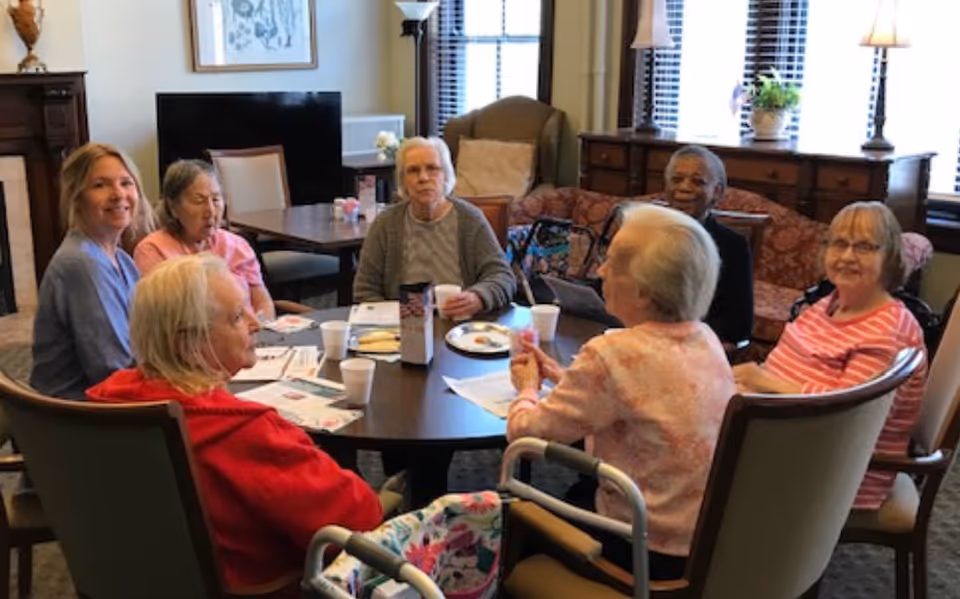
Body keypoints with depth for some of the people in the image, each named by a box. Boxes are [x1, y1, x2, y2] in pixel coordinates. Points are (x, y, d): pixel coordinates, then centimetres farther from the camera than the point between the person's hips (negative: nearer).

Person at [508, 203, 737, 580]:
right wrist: (564, 378, 12)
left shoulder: (614, 354, -25)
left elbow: (525, 432, -16)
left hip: (654, 553, -7)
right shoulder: (705, 339, -2)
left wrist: (528, 389, 4)